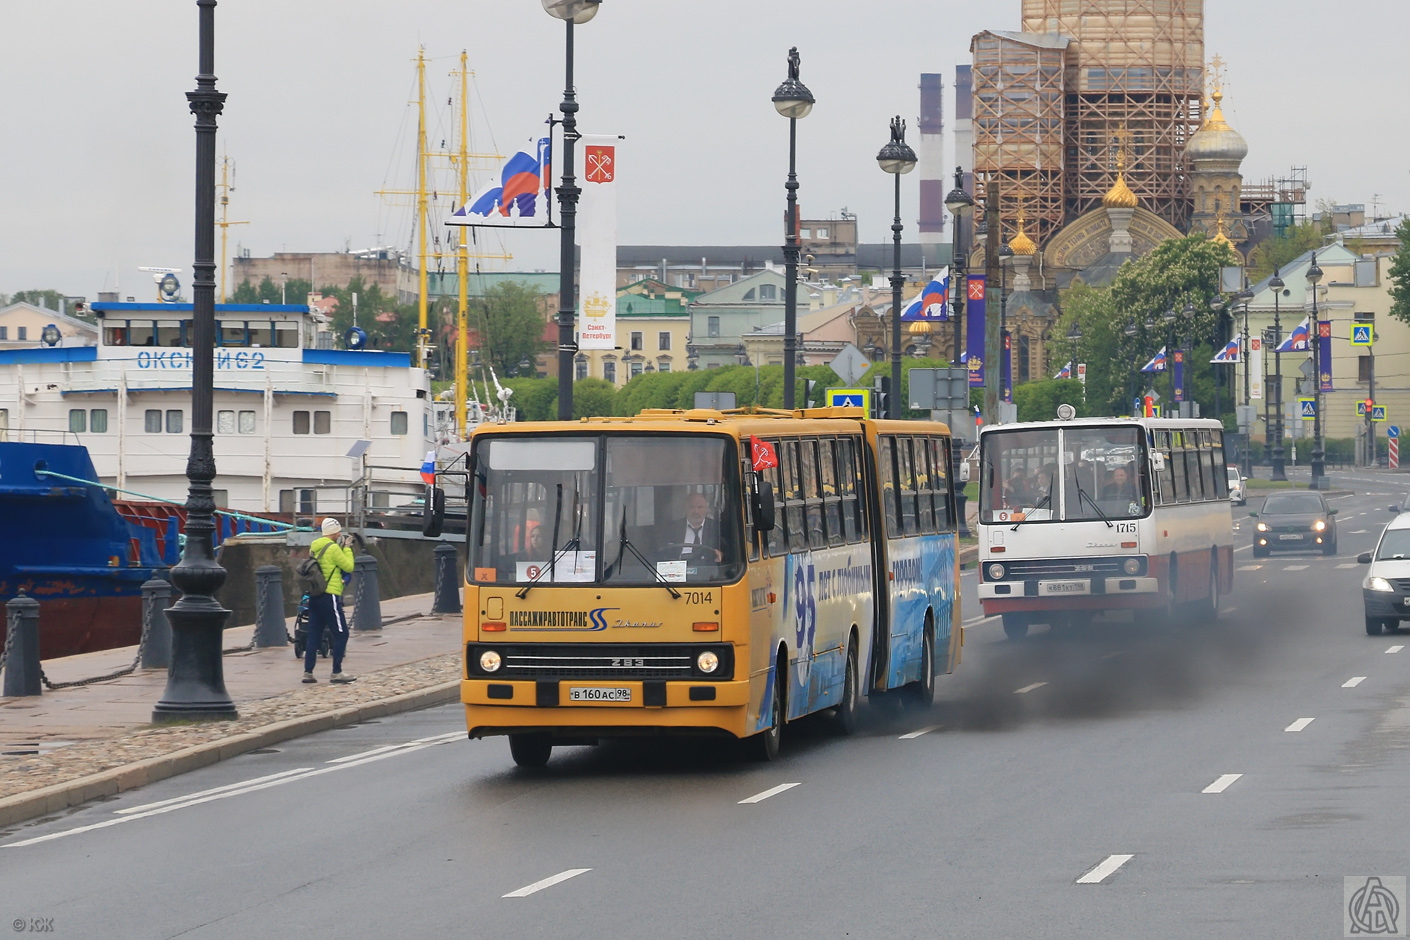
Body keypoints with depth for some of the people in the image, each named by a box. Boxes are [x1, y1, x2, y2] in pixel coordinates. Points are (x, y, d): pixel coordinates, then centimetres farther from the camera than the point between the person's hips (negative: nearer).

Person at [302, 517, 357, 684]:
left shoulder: (314, 547, 12)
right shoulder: (333, 548, -13)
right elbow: (349, 567, -8)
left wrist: (342, 547, 17)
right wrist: (347, 548, 2)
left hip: (315, 596, 8)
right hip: (329, 596, -8)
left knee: (314, 636, 10)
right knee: (341, 634, -1)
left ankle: (308, 672, 7)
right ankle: (336, 673, -3)